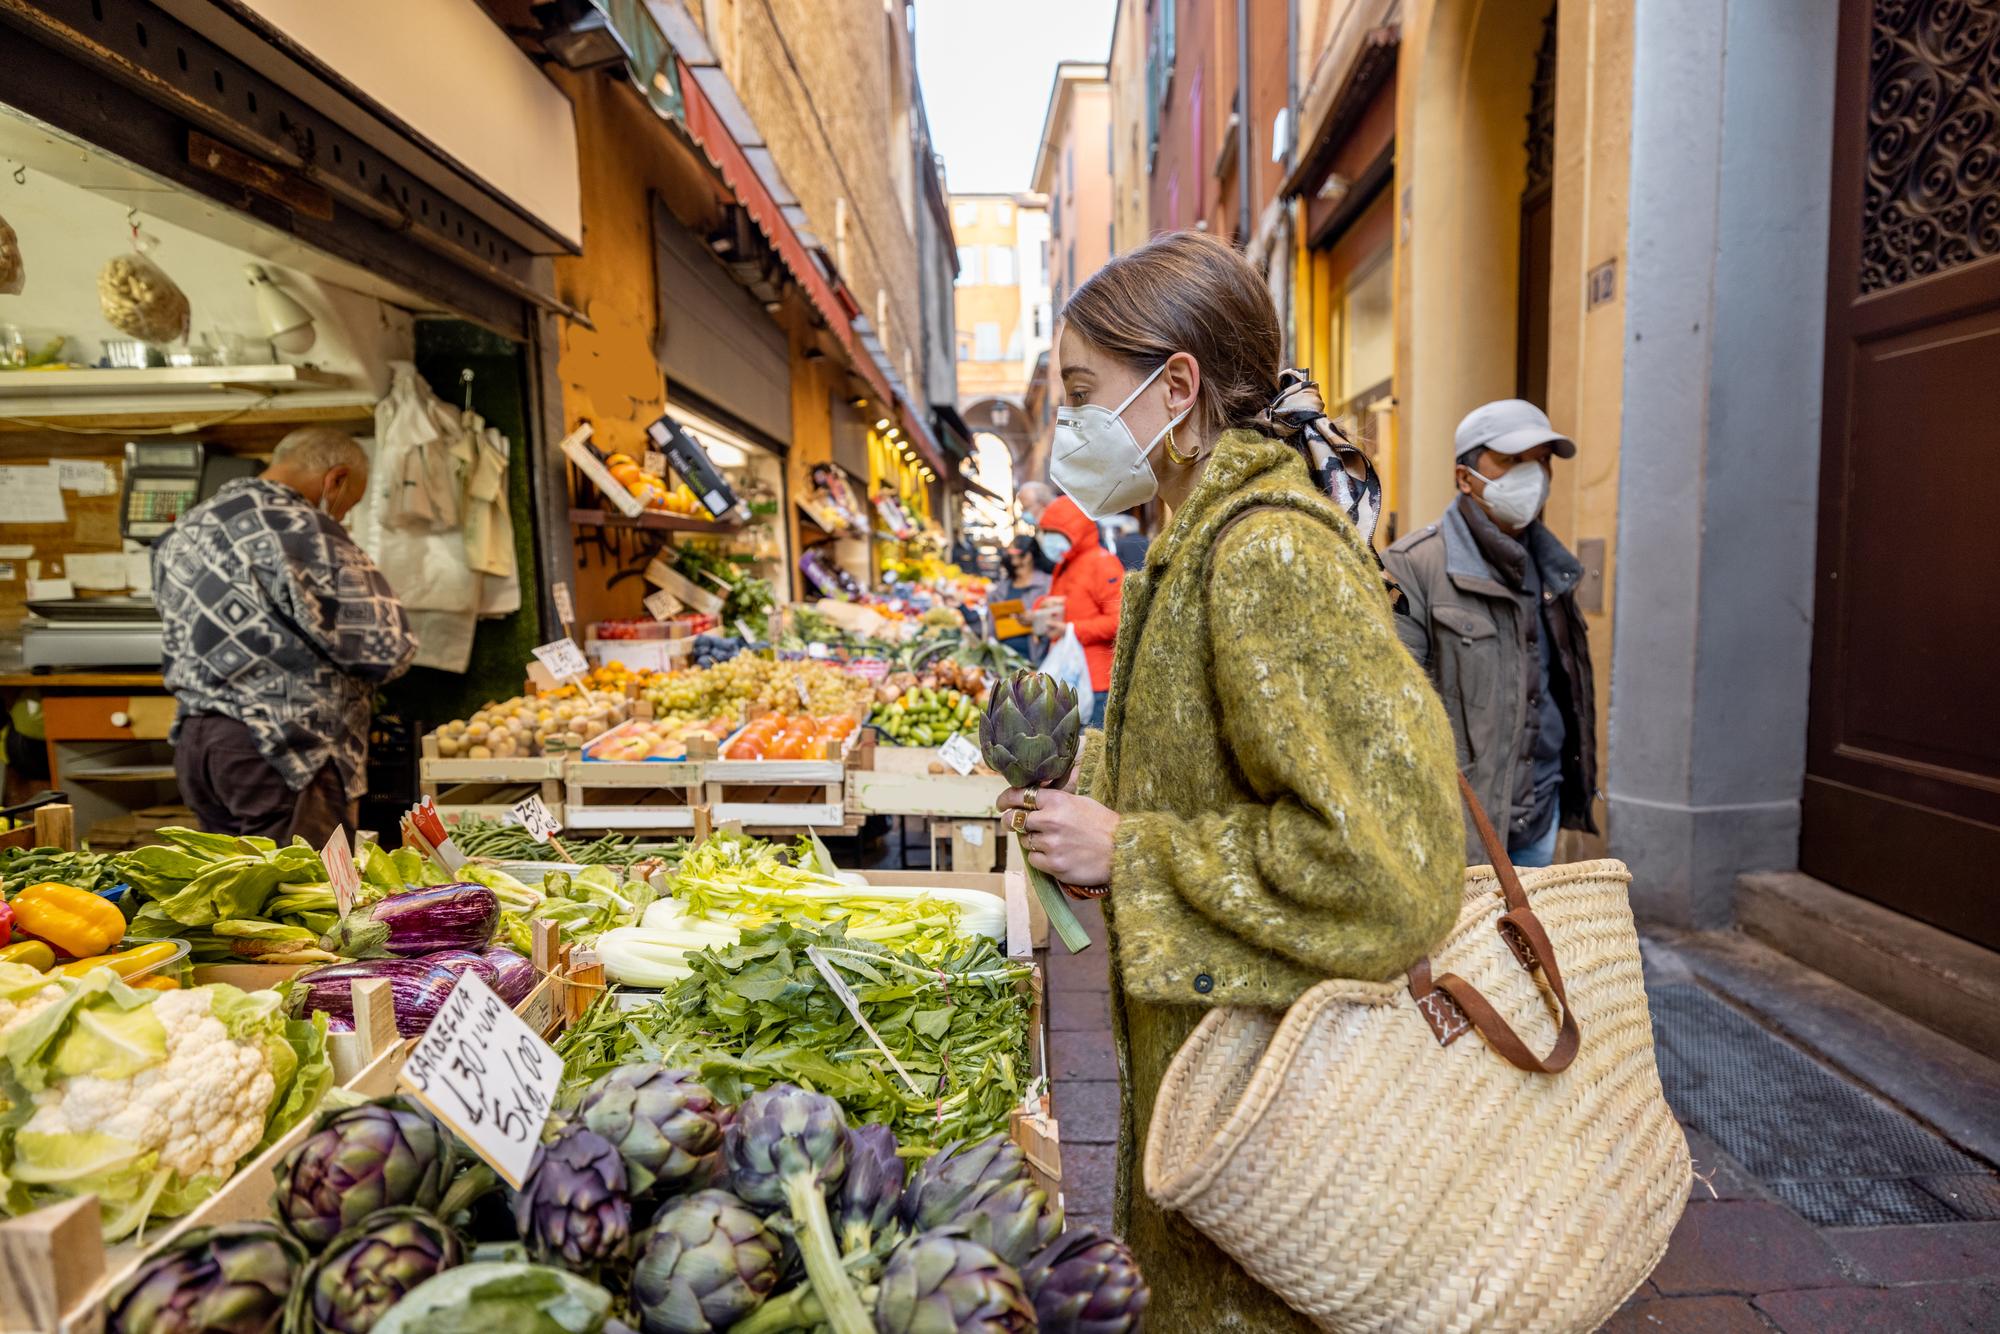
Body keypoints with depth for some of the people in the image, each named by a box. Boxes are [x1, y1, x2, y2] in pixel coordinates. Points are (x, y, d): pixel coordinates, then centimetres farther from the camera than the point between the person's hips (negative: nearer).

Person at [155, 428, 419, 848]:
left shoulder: (182, 532, 14)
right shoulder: (302, 530, -15)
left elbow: (178, 654, 22)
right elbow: (387, 646, -15)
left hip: (192, 741, 9)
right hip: (284, 751, -9)